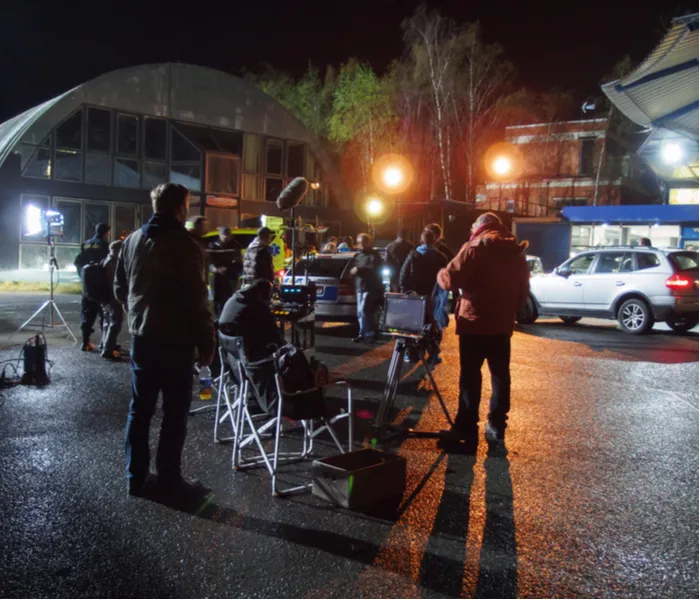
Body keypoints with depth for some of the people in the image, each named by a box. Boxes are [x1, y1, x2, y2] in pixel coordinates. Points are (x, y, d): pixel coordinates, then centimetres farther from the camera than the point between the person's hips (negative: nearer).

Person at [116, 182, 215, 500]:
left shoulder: (132, 240, 7)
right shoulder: (183, 244, -15)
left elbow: (120, 289, 14)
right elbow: (197, 299, -17)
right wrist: (206, 340, -10)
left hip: (141, 337, 7)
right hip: (175, 341, -6)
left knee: (139, 409, 13)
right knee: (175, 413, 3)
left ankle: (136, 477, 21)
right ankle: (169, 480, 10)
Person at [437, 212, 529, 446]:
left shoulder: (475, 247, -10)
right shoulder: (516, 251, 11)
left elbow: (452, 279, -16)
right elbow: (524, 291, 16)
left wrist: (440, 274, 4)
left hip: (475, 322, -5)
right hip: (502, 323, 6)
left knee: (470, 374, 1)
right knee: (500, 374, 11)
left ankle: (467, 426, 3)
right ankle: (497, 425, 15)